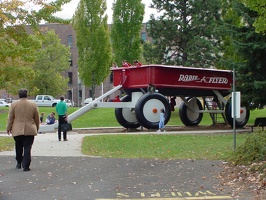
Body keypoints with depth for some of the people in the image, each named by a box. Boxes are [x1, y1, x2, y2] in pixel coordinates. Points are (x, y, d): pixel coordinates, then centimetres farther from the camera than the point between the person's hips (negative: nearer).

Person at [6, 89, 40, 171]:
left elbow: (10, 118, 1)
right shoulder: (33, 105, 0)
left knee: (19, 148, 16)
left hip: (17, 131, 1)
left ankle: (19, 163, 26)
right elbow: (37, 119, 7)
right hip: (30, 130, -1)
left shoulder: (13, 105, -2)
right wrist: (37, 128, 20)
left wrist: (8, 128, 13)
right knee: (27, 148, -1)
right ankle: (26, 166, -5)